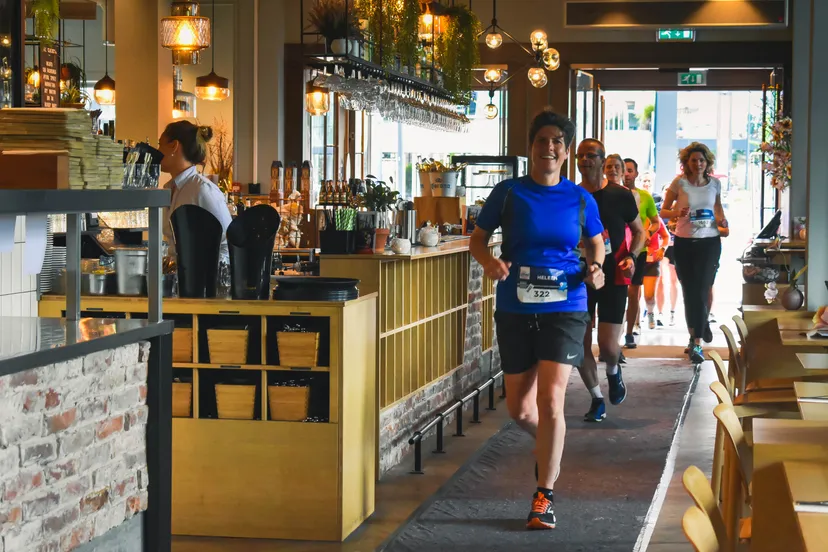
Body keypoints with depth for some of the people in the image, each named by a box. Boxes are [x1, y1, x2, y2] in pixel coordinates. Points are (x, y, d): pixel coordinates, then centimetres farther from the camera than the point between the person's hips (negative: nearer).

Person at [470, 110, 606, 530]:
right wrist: (489, 262, -17)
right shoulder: (508, 193, -1)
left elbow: (596, 242, 17)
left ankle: (544, 497, -3)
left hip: (564, 309, -1)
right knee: (519, 409, 10)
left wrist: (594, 268, -5)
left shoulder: (579, 198, 2)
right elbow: (477, 238, 4)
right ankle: (547, 442, 46)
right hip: (515, 309, 1)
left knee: (550, 399, -13)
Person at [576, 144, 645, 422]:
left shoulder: (620, 196, -3)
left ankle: (613, 371, 27)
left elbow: (639, 232, 8)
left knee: (608, 345, -9)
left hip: (613, 277, -2)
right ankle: (597, 399, 21)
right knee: (581, 344, 2)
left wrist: (631, 257, -10)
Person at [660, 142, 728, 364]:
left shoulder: (715, 183, 2)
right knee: (689, 291, 9)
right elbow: (664, 211, 2)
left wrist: (722, 221, 0)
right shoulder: (679, 183, -3)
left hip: (709, 242, 0)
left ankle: (696, 343, -10)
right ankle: (701, 327, 31)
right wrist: (678, 213, -19)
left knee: (701, 290, -9)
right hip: (684, 243, 0)